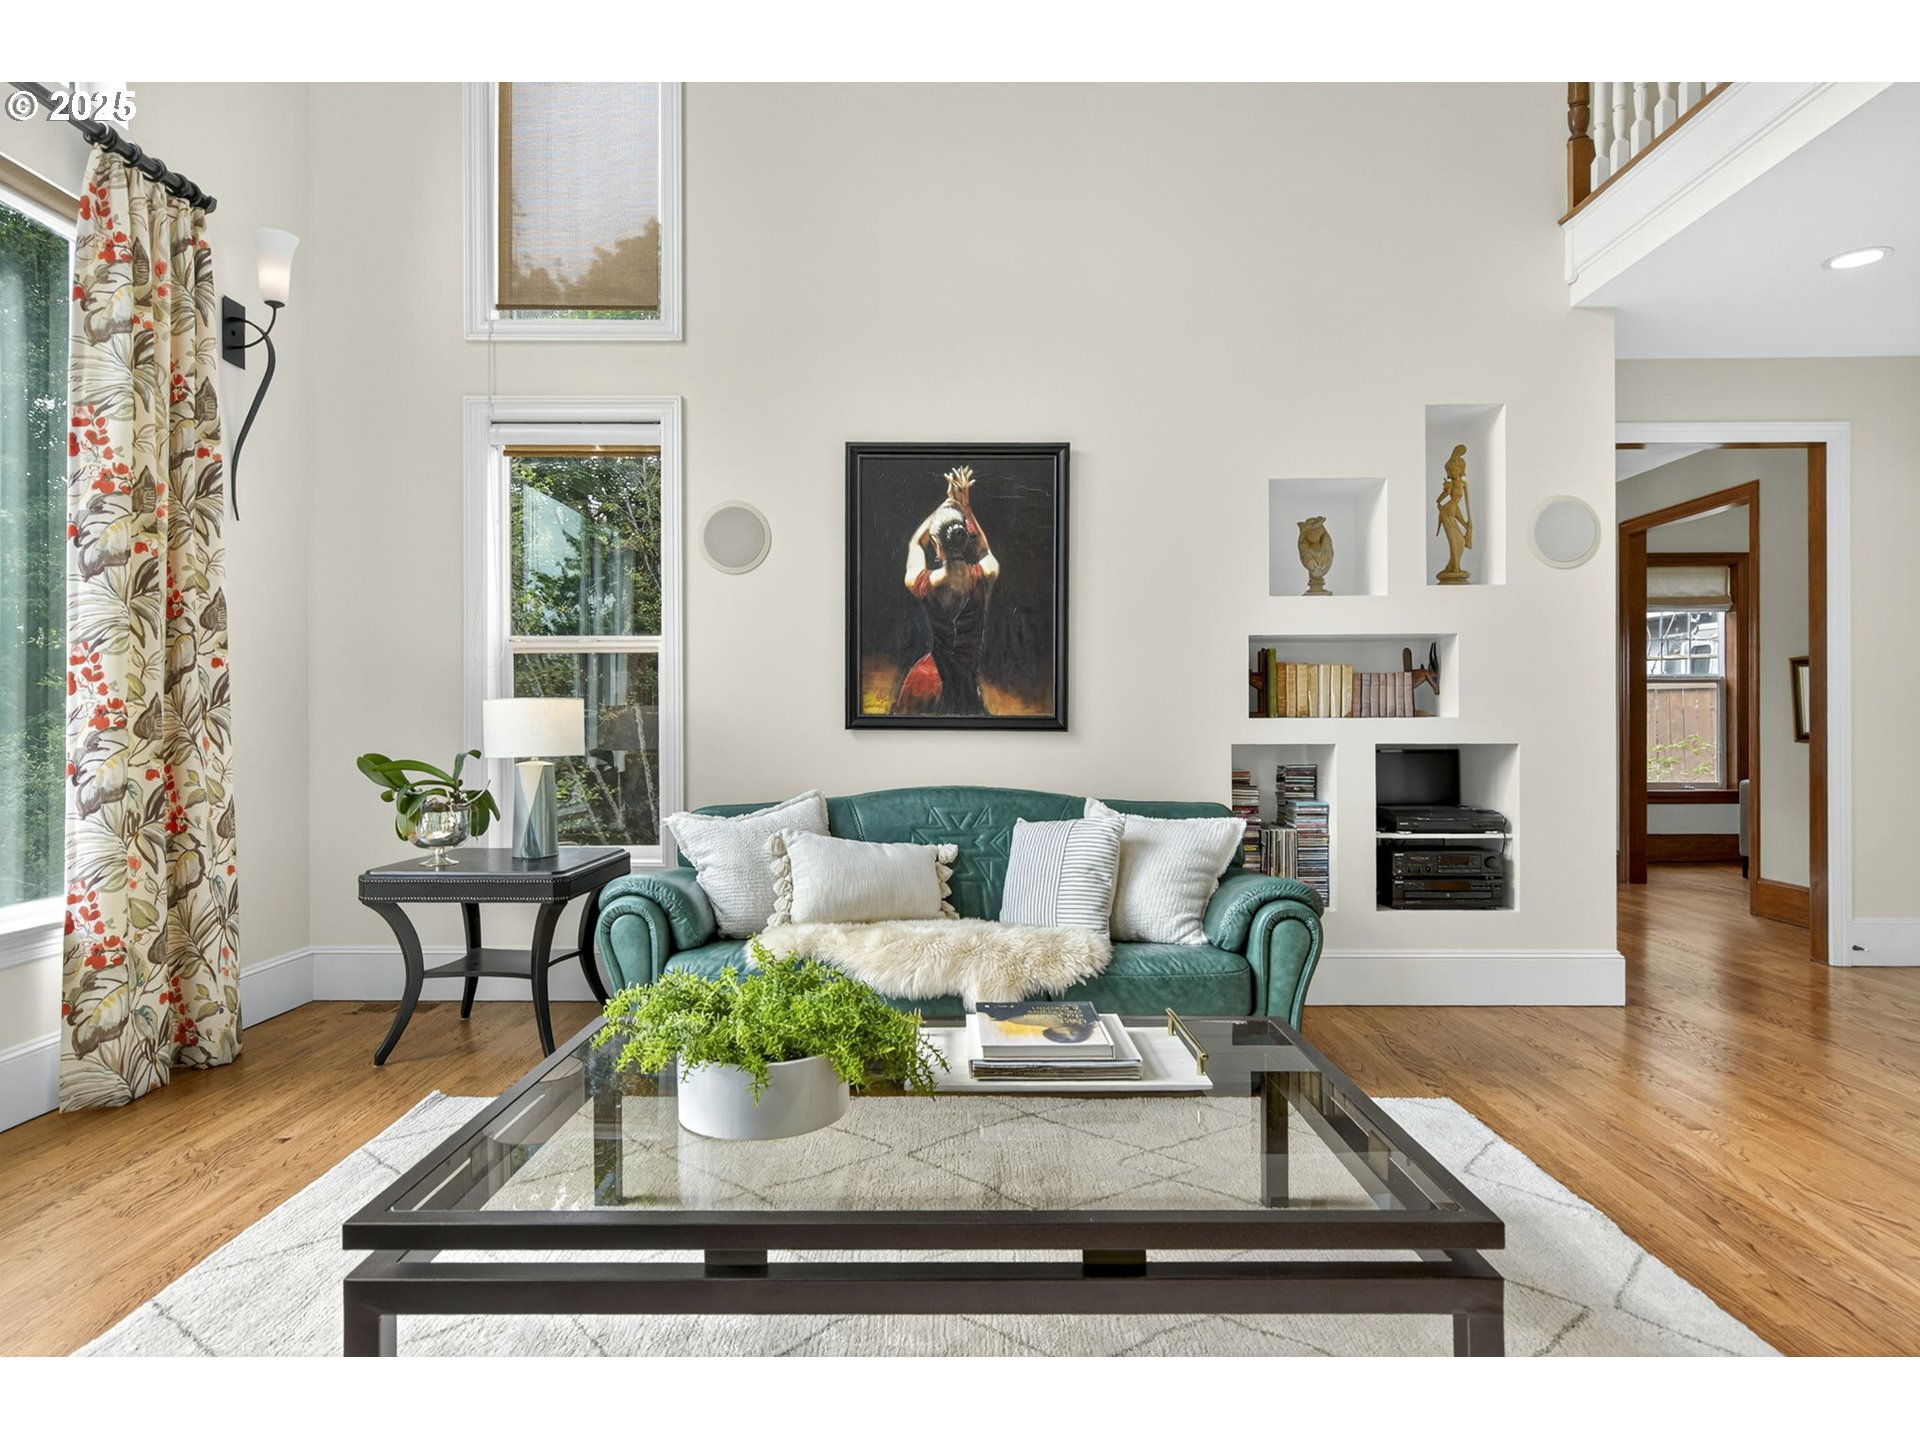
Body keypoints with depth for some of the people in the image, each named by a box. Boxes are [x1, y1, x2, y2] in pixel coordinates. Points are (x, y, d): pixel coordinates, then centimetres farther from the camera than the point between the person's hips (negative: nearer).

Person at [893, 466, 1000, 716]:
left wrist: (948, 502, 11)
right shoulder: (986, 576, -14)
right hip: (969, 676, 1)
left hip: (933, 674, 0)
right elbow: (983, 550, 14)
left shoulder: (921, 584, -16)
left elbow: (915, 543, 8)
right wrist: (965, 506, 12)